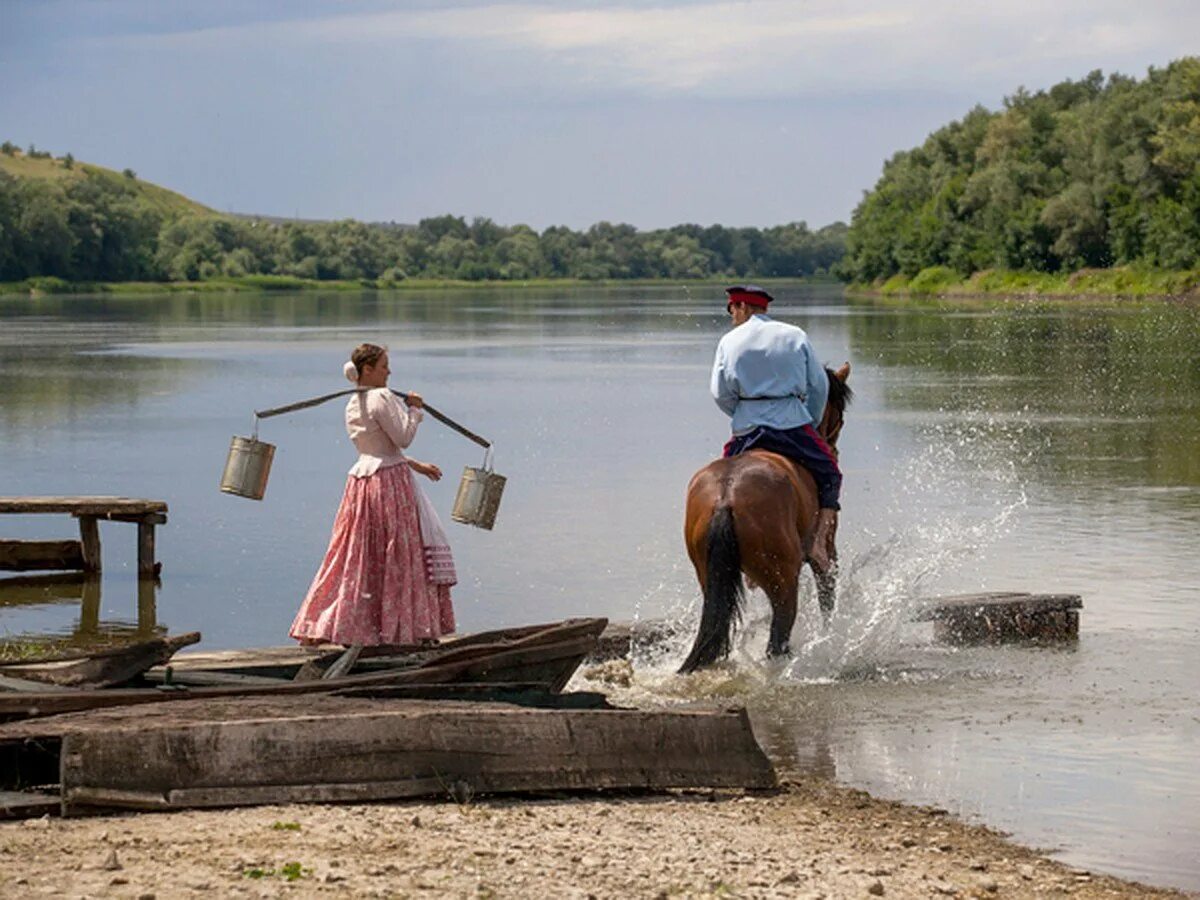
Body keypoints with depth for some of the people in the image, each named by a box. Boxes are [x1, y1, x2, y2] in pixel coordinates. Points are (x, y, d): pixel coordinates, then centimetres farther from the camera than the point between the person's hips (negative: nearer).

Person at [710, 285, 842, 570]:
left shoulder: (730, 341, 6)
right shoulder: (795, 335, 9)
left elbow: (721, 393, 0)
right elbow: (819, 386, 8)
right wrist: (811, 425, 19)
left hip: (747, 429, 0)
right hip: (793, 425, 0)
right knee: (830, 477, 15)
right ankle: (820, 544, -3)